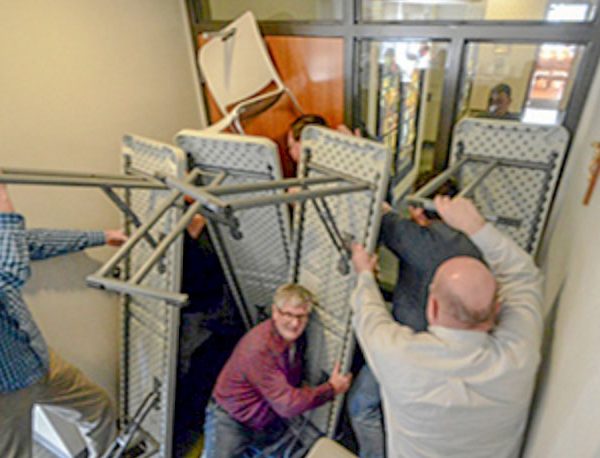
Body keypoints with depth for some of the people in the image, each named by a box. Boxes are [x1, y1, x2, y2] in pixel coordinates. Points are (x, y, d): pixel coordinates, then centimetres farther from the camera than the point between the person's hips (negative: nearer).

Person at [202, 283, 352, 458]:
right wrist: (332, 388, -21)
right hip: (231, 419, -7)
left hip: (269, 422, 7)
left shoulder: (296, 338, -7)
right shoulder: (259, 347, -29)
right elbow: (287, 404, -28)